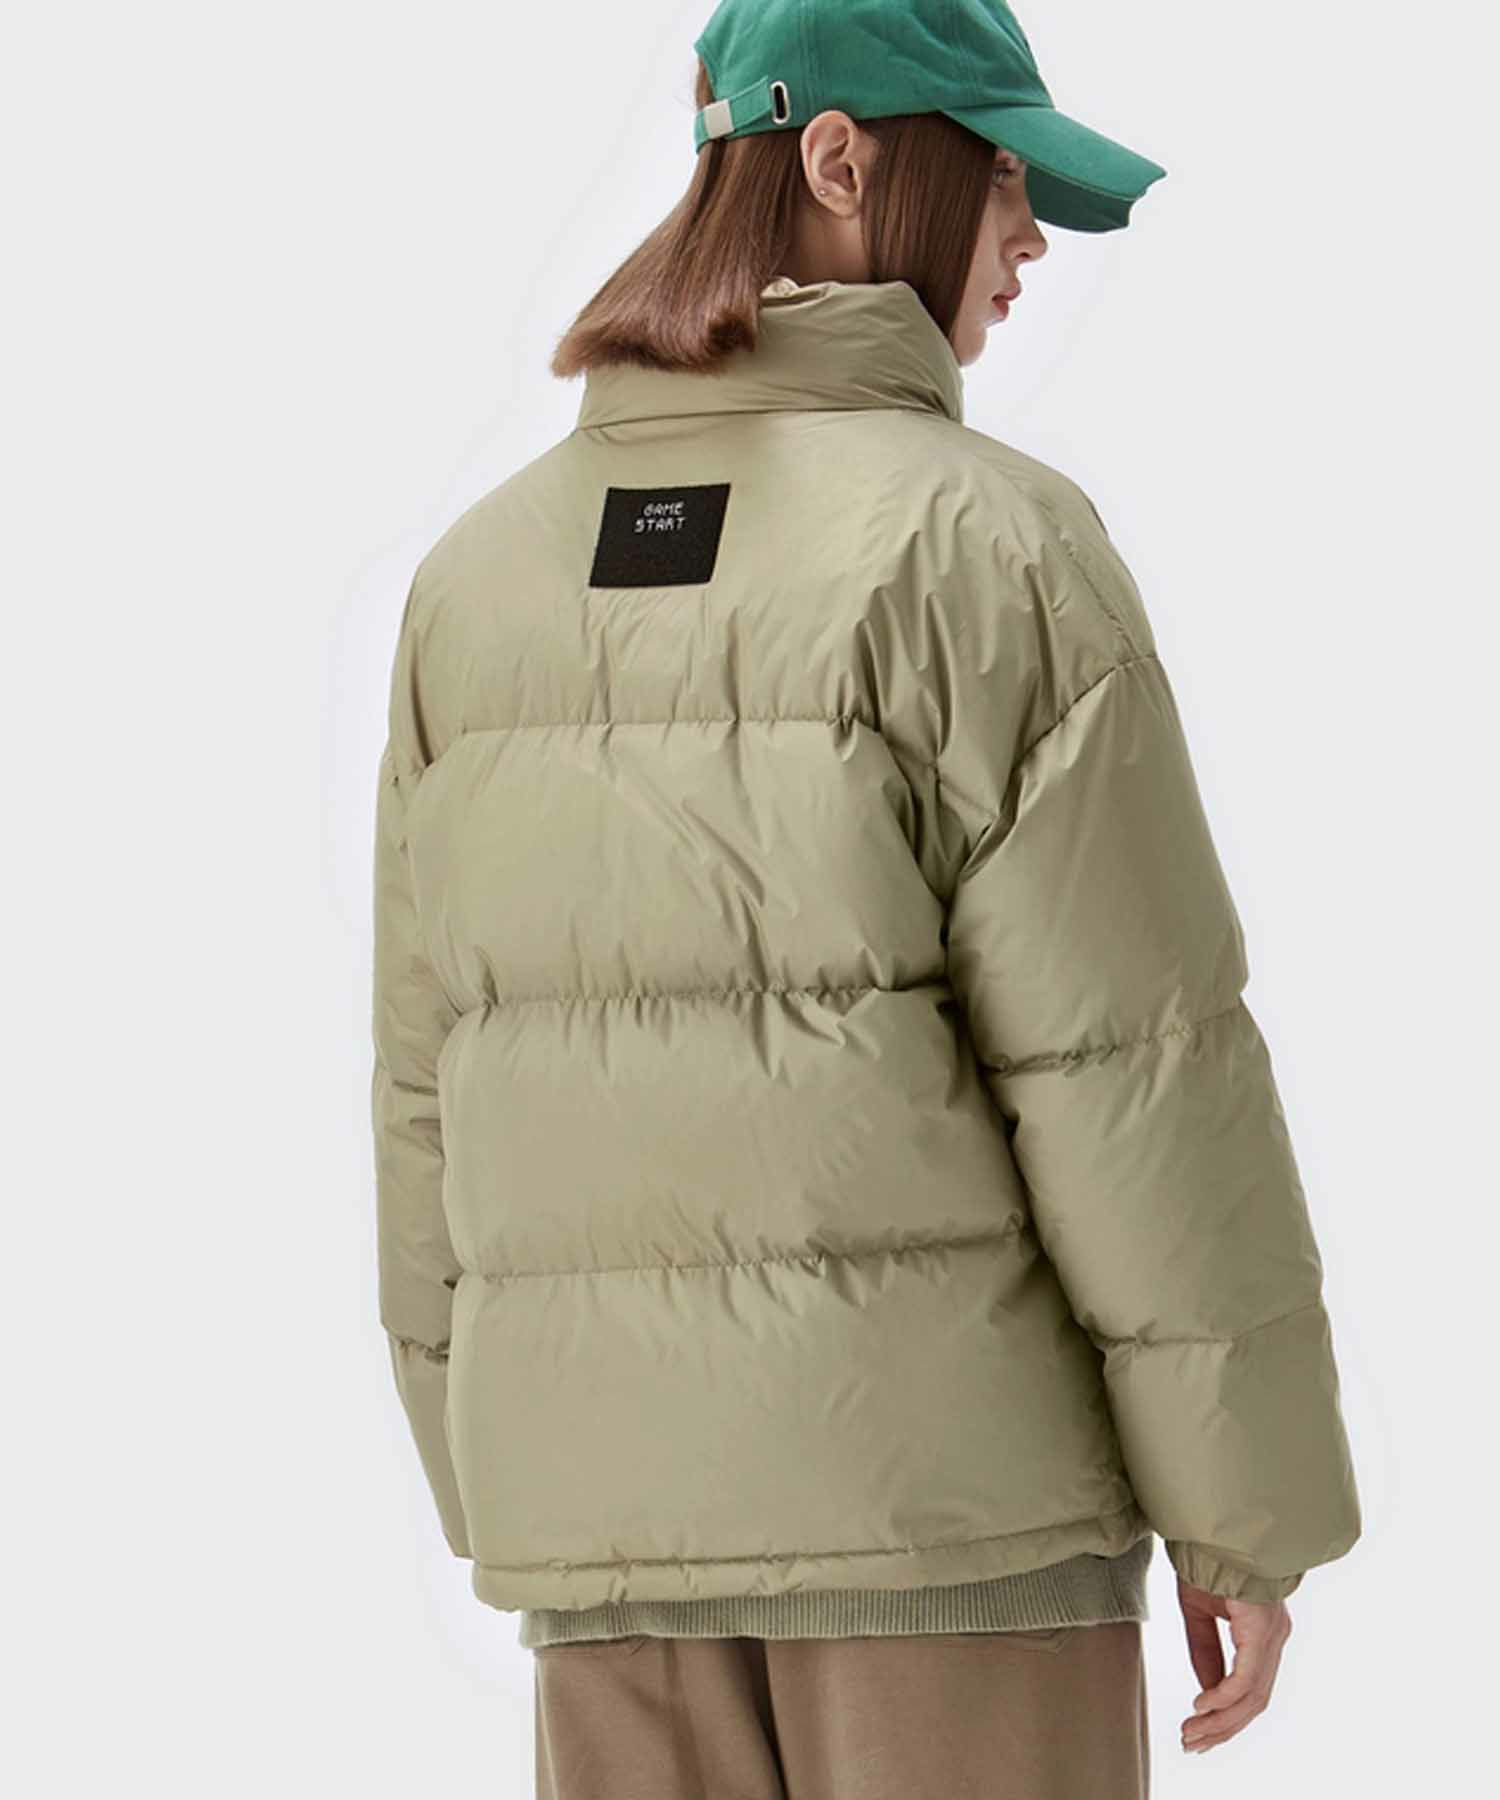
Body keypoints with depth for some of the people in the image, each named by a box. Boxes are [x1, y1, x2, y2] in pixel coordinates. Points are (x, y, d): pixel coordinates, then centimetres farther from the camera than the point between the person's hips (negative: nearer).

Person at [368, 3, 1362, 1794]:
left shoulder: (486, 573, 7)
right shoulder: (987, 539, -12)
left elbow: (444, 1080, 9)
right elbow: (1134, 1060, -15)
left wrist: (507, 1511, 18)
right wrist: (1245, 1514, -7)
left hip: (625, 1476, 6)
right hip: (946, 1463, -5)